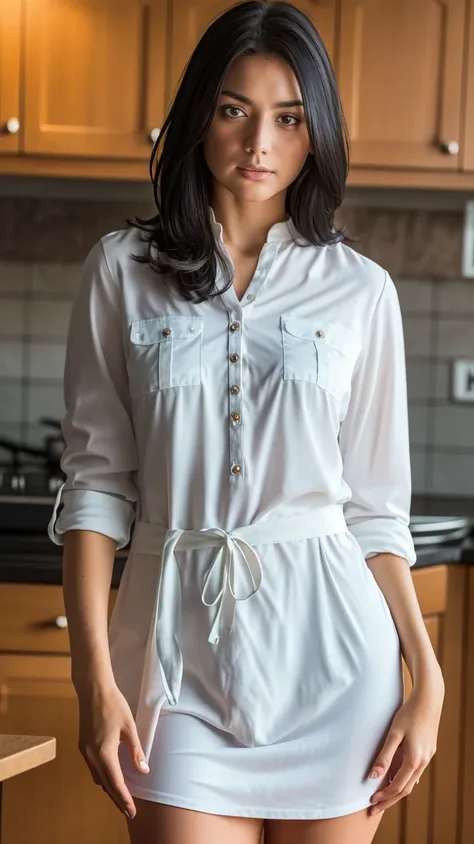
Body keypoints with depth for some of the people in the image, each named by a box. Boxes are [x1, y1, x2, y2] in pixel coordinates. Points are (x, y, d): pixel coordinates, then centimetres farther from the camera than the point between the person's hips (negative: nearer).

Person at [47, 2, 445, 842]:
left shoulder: (360, 290, 5)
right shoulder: (123, 271, 4)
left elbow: (375, 507, 7)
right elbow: (96, 481, 2)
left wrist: (429, 676, 0)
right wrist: (94, 676, -6)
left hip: (328, 649, 1)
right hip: (182, 643, 0)